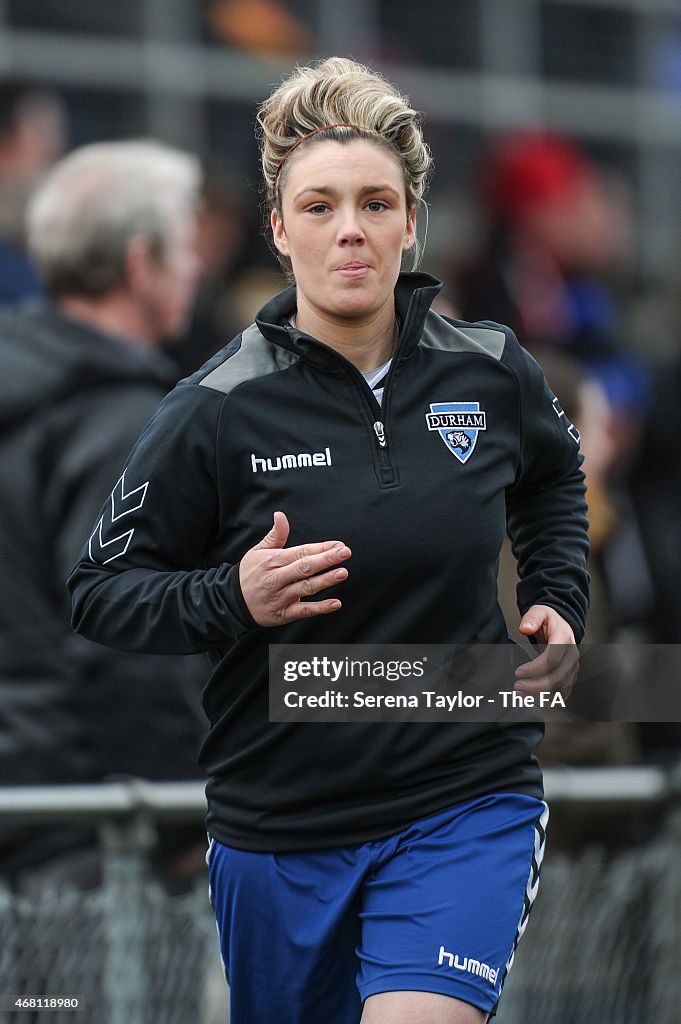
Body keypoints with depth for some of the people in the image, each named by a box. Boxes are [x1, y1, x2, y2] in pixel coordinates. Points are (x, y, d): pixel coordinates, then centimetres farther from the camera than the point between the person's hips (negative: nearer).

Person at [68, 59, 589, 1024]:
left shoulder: (493, 371, -1)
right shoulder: (217, 410, -10)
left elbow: (554, 475, 23)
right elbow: (100, 591, -4)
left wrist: (557, 602, 8)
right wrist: (232, 598, -20)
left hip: (467, 806, 0)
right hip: (279, 825, 0)